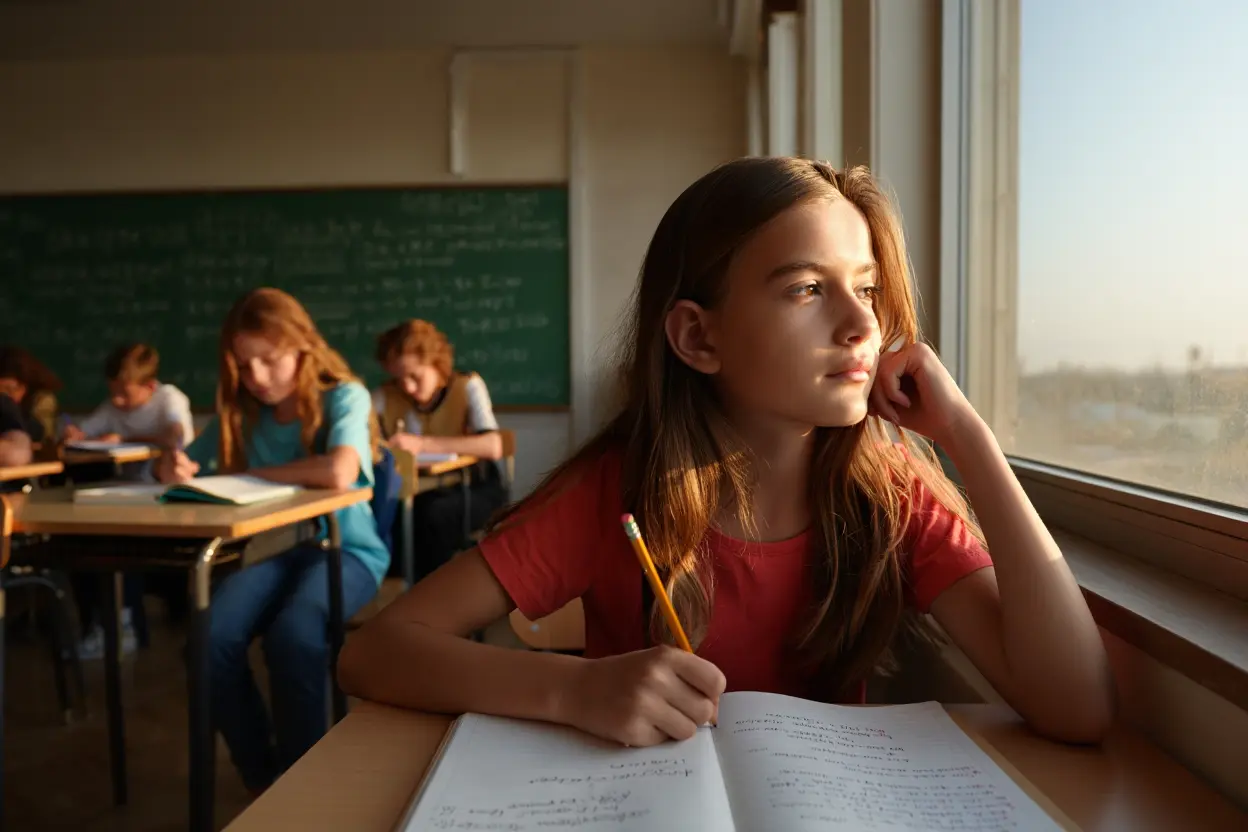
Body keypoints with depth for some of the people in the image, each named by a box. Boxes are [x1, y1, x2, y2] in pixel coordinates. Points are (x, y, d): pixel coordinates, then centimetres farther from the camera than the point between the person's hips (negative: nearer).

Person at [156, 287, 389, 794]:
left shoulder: (344, 396, -9)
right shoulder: (240, 411, 9)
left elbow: (340, 473, -28)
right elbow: (183, 464, 17)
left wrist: (252, 474, -15)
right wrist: (173, 466, -8)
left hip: (347, 550, -5)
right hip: (275, 550, 5)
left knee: (292, 636, -34)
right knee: (210, 637, -24)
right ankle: (262, 780, -3)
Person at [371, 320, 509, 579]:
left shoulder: (468, 386, -9)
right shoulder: (384, 397, -1)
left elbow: (493, 447, -25)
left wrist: (422, 444, -30)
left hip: (474, 490, -2)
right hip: (418, 495, 3)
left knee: (435, 513, -34)